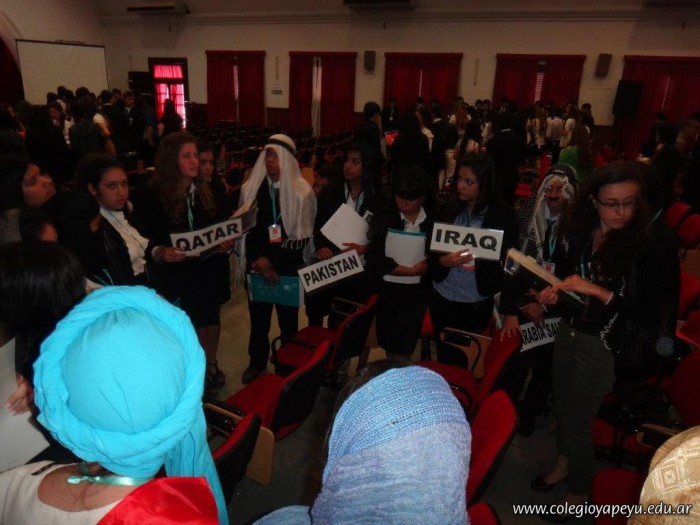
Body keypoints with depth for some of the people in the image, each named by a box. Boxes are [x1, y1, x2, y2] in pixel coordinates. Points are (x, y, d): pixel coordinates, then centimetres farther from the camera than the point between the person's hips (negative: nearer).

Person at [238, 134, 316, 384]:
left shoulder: (302, 192, -7)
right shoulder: (251, 188, 1)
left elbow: (303, 237, -9)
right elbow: (245, 229, 0)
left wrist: (272, 262, -15)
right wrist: (258, 260, -13)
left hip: (288, 269, -2)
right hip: (257, 267, 2)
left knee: (288, 321, 10)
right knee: (258, 319, 14)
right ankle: (257, 362, 35)